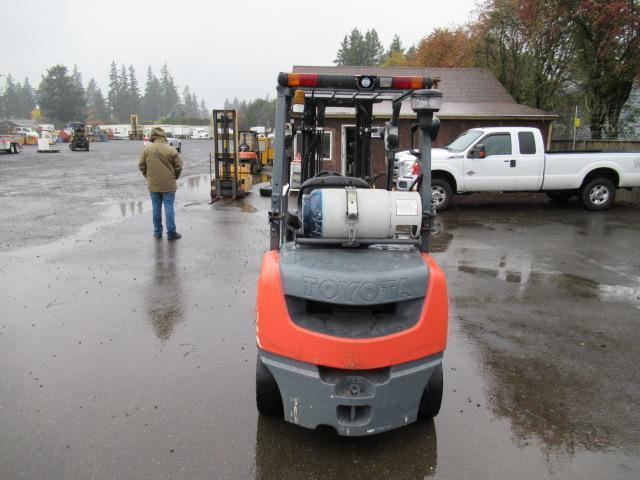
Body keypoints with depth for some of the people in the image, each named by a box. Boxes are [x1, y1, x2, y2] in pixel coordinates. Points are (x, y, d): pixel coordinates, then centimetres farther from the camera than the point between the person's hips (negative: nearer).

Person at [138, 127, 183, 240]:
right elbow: (178, 166, -5)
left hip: (153, 184, 2)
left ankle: (157, 232, 19)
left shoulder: (147, 148, -5)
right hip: (169, 184, -2)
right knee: (169, 208, 2)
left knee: (156, 208, 12)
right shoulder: (171, 150, -10)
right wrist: (174, 177, 13)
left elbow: (141, 165, 2)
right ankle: (171, 233, 4)